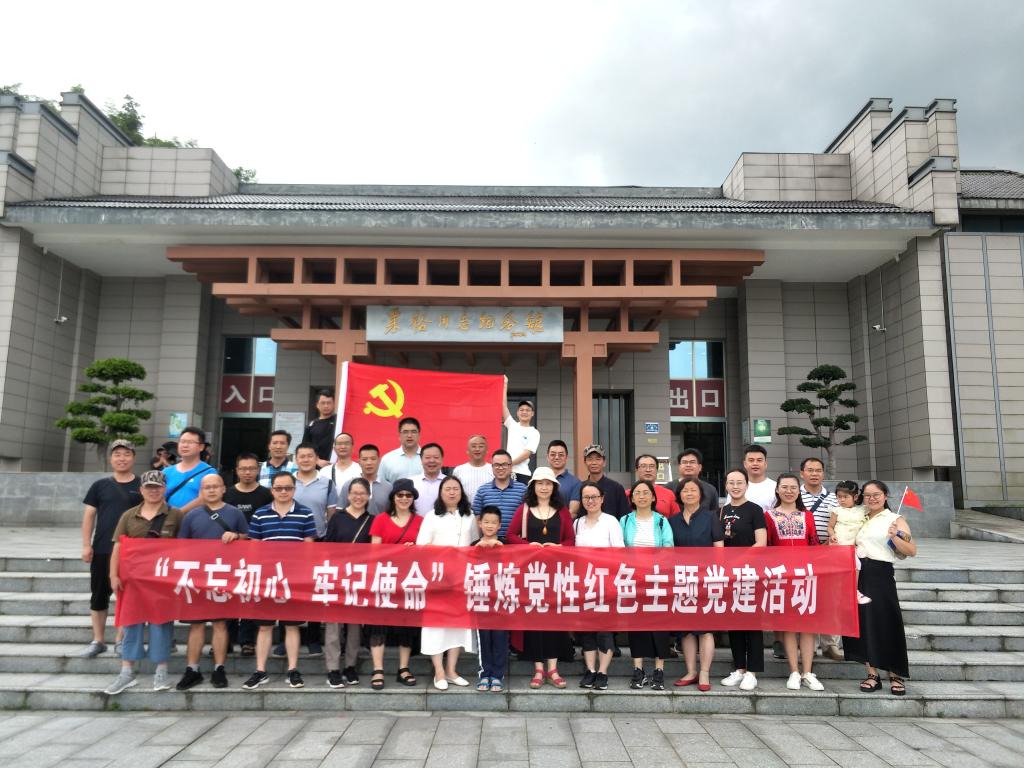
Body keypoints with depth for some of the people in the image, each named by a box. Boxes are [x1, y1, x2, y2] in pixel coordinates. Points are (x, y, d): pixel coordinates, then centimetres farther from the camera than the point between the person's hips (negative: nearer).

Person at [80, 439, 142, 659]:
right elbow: (89, 514, 5)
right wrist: (86, 545, -2)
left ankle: (120, 639, 18)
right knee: (99, 595, 8)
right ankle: (98, 641, 20)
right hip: (102, 549, 2)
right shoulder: (100, 485, 5)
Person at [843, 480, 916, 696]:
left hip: (881, 575, -5)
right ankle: (872, 675, 12)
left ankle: (896, 676, 13)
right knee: (863, 623, 3)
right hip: (859, 574, 5)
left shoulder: (895, 519, 0)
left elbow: (912, 551, -7)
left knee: (887, 624, -2)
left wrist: (894, 537, -23)